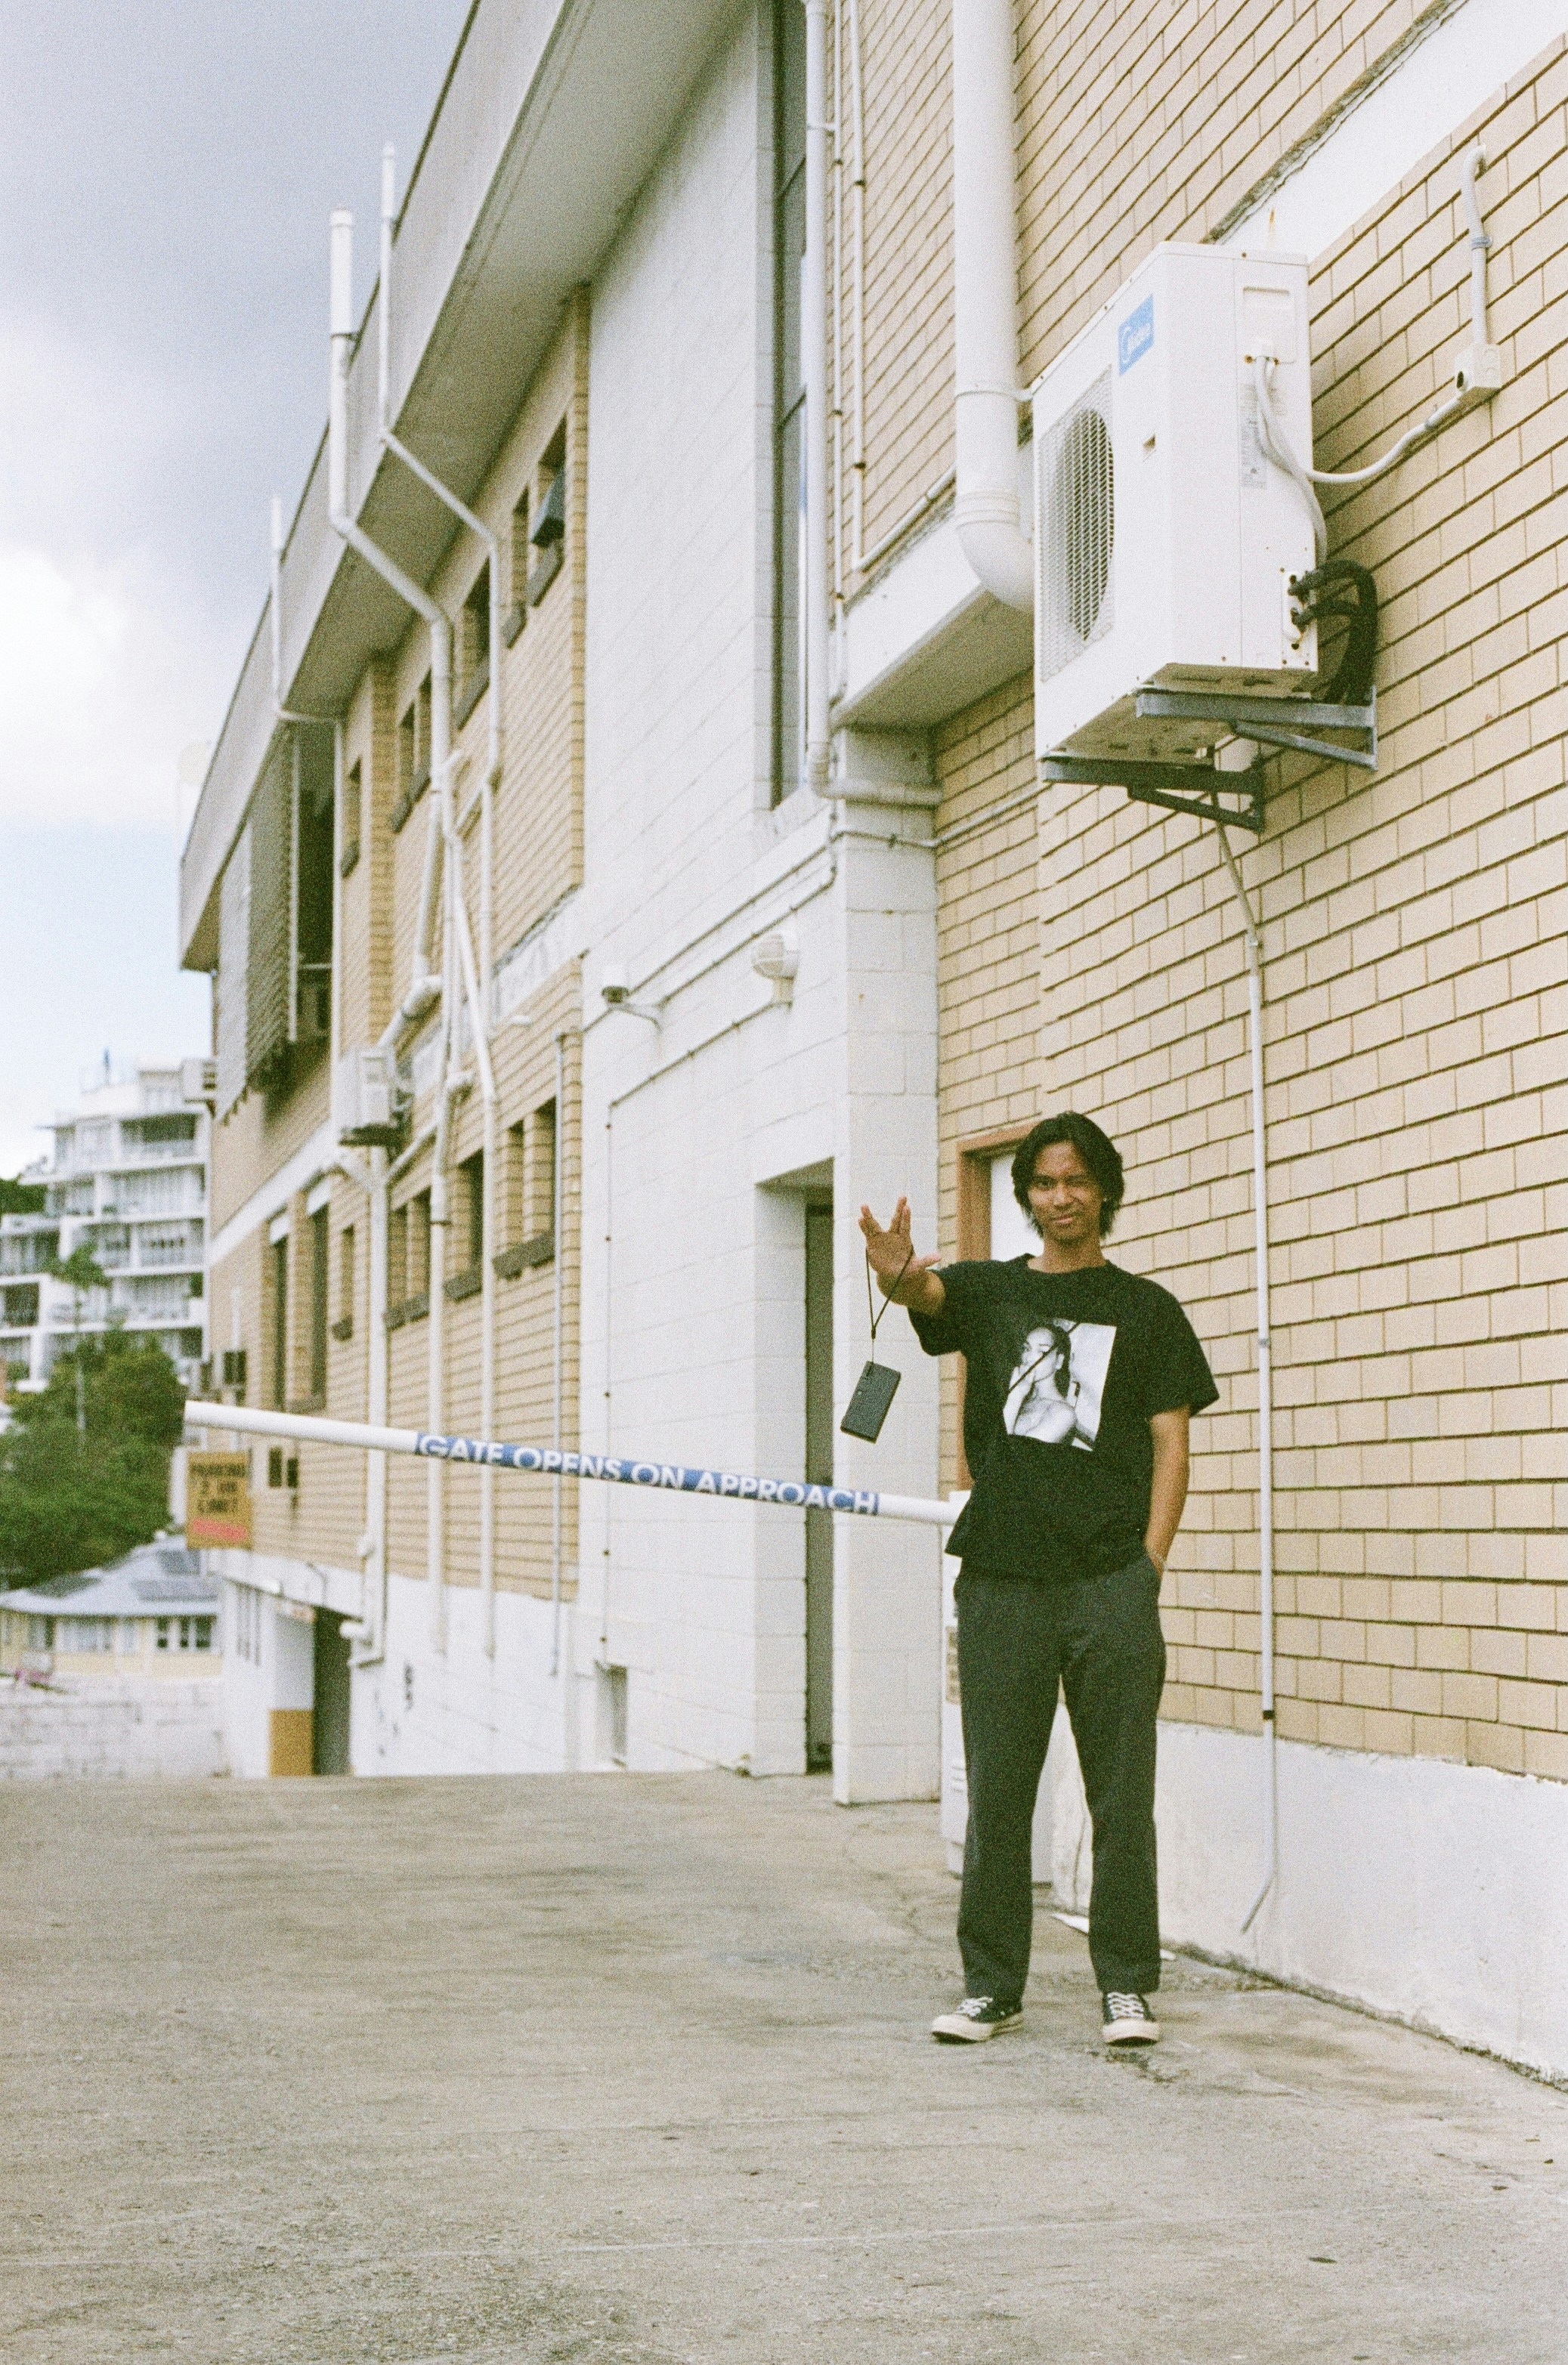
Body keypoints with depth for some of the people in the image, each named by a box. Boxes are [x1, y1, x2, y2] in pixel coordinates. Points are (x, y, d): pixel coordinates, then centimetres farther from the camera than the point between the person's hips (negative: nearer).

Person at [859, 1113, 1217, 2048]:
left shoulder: (1147, 1309, 10)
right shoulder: (990, 1289, 12)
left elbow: (1171, 1446, 5)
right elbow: (925, 1292, -10)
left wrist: (1148, 1569, -6)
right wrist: (896, 1273, -36)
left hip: (1112, 1583, -1)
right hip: (1004, 1578, 1)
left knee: (1123, 1796, 1)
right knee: (998, 1795, 5)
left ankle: (1127, 1986, 11)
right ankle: (992, 1986, 16)